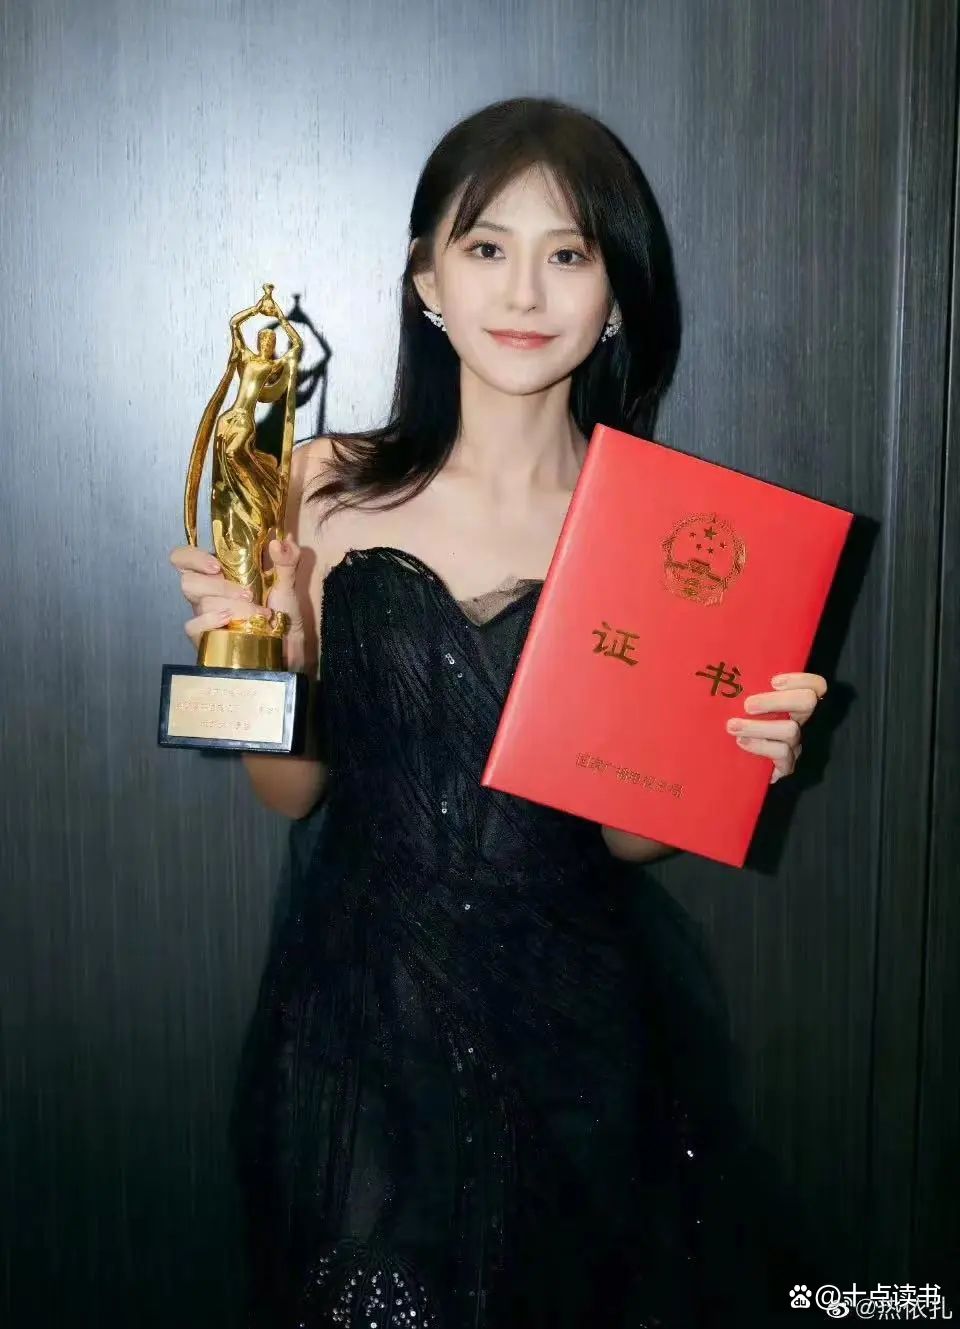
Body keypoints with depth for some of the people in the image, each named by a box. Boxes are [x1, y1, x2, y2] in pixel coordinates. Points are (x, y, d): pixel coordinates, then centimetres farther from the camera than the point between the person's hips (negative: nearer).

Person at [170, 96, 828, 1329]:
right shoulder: (331, 489, -7)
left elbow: (628, 833, -1)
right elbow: (293, 792, -1)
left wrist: (730, 753, -19)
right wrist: (272, 649, -18)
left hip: (579, 1023, 1)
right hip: (363, 1008, 0)